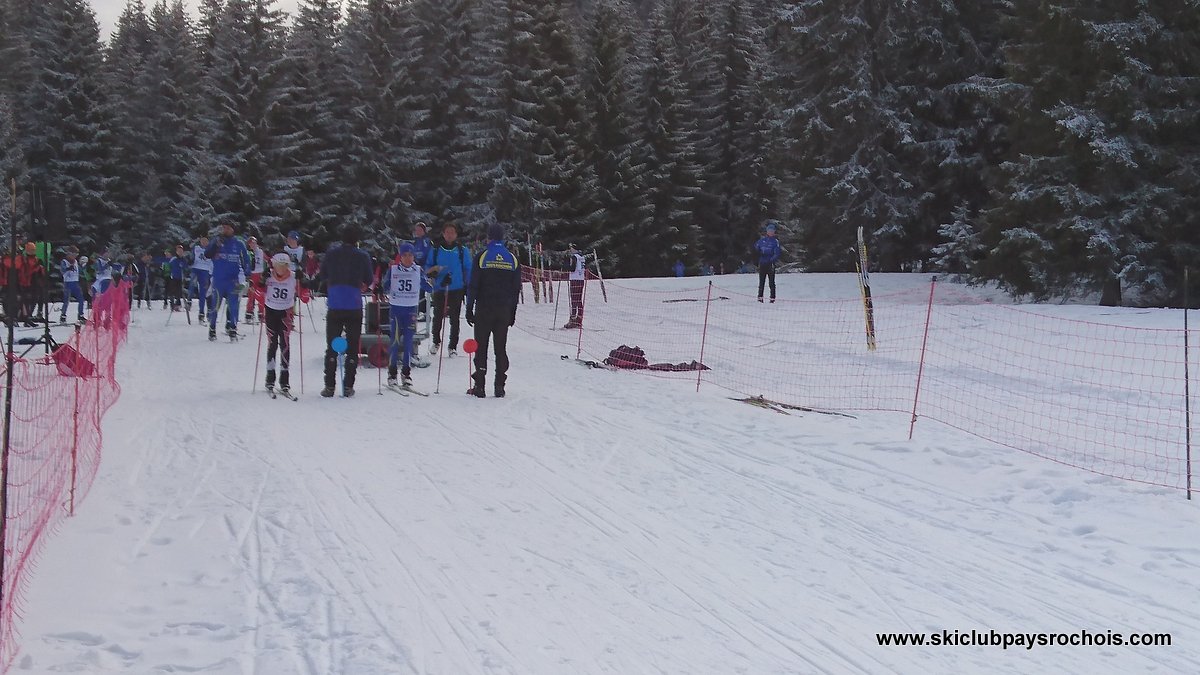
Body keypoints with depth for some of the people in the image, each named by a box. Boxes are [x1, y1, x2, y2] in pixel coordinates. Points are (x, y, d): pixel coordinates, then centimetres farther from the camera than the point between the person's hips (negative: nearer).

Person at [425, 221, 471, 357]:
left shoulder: (462, 251, 5)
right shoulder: (435, 250, 8)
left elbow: (468, 270, 7)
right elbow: (427, 268, 11)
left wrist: (468, 288, 0)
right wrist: (434, 269, -12)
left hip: (456, 289, -1)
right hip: (439, 289, 1)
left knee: (454, 319, -1)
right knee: (438, 317, 5)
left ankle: (453, 346, 8)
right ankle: (436, 342, 26)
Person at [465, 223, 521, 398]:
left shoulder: (482, 257, -5)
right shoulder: (513, 259, 5)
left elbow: (473, 286, -6)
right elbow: (516, 289, 8)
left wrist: (469, 309, 0)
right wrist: (512, 313, 14)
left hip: (484, 310, -3)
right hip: (504, 311, 3)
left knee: (481, 347, 2)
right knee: (501, 348, 7)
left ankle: (479, 386, -1)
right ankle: (499, 387, 4)